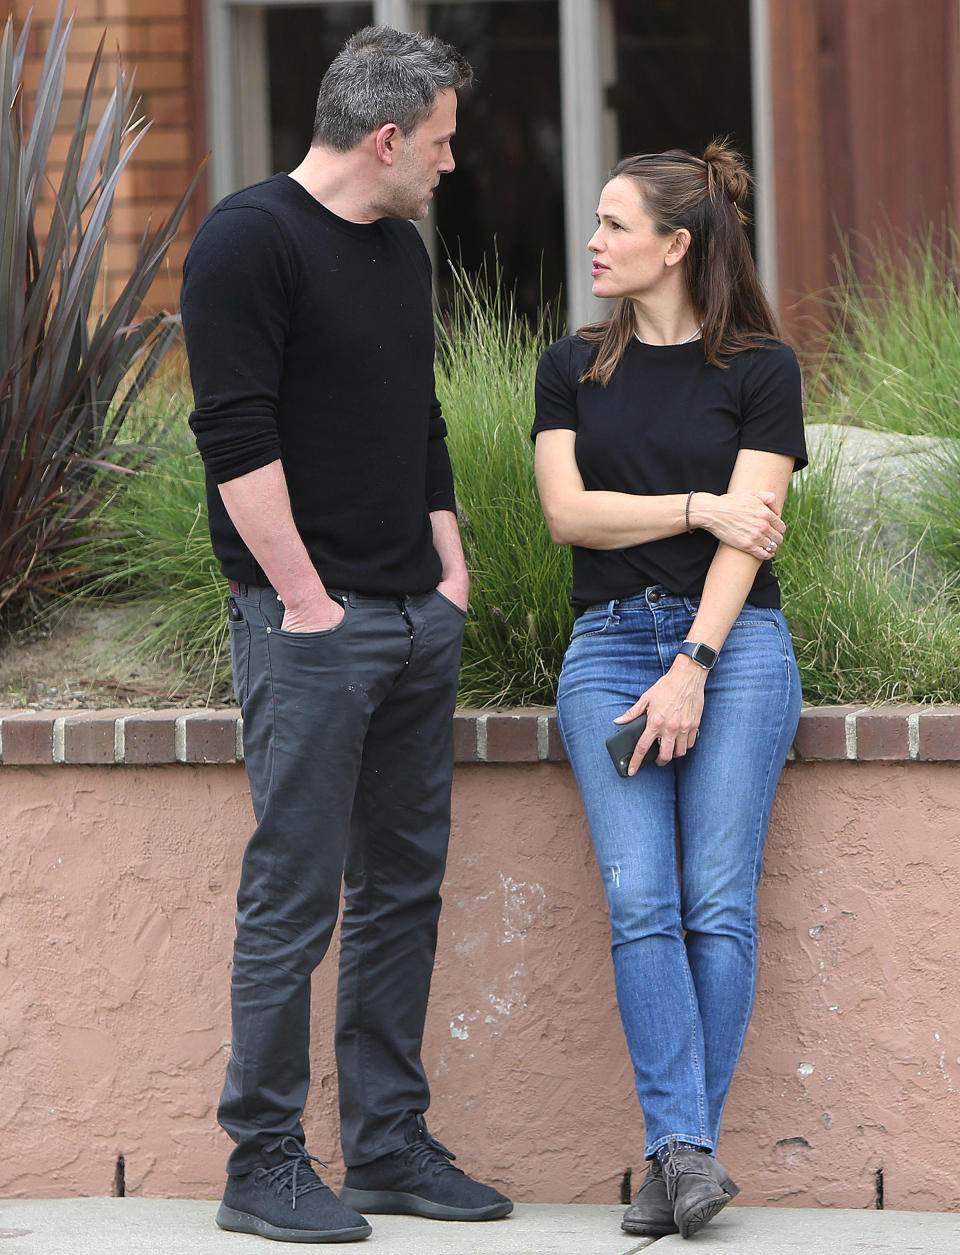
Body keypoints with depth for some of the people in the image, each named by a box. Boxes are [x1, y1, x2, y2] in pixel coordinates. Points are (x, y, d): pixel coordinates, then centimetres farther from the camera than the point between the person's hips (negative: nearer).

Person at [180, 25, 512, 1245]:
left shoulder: (400, 250, 15)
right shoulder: (249, 241, -11)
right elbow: (237, 440, -17)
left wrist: (449, 568, 14)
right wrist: (307, 600, -17)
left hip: (419, 620, 9)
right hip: (310, 622, -9)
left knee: (402, 890, 11)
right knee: (294, 896, -6)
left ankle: (388, 1144, 17)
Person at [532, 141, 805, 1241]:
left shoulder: (759, 369, 3)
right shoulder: (573, 367, 13)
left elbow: (750, 534, -5)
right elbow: (568, 511, 3)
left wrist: (692, 668, -13)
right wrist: (701, 507, -5)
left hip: (734, 643, -2)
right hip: (609, 645, 2)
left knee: (719, 906, -8)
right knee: (641, 902, -12)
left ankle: (678, 1158, -4)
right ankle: (683, 1150, -15)